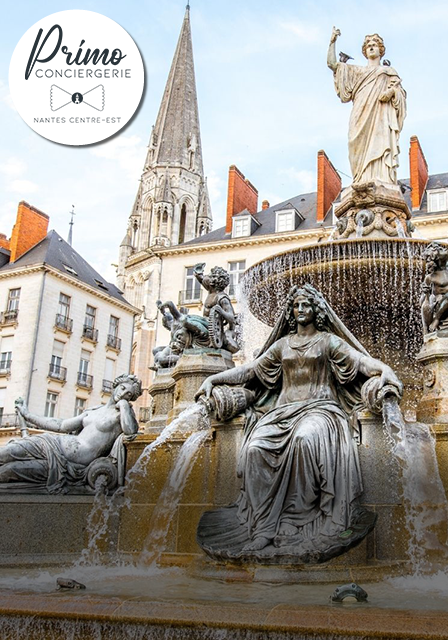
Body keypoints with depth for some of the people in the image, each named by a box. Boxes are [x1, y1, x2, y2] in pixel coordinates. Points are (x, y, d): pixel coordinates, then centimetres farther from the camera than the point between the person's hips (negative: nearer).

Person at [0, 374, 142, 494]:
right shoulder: (93, 411, 18)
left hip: (73, 465, -5)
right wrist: (28, 415, 19)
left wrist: (123, 404, -10)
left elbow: (130, 431, -23)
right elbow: (62, 426, 16)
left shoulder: (122, 413, 1)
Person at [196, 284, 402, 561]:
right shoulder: (282, 344, 22)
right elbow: (250, 369, 20)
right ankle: (263, 525, -28)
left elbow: (360, 359, -2)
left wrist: (385, 369, -23)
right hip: (284, 410, 3)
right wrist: (213, 378, 11)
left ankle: (301, 519, -30)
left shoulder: (328, 340, 12)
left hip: (319, 407, -3)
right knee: (255, 446, -28)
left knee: (305, 438, -39)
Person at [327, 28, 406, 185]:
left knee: (380, 145, -21)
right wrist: (333, 41, 16)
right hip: (362, 115, 2)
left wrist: (392, 91, -9)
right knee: (363, 147, -15)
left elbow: (401, 91, 13)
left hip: (381, 114, -2)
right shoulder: (357, 71, 30)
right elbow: (332, 64, 23)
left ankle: (383, 181, -33)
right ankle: (363, 182, -25)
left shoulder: (389, 71, 26)